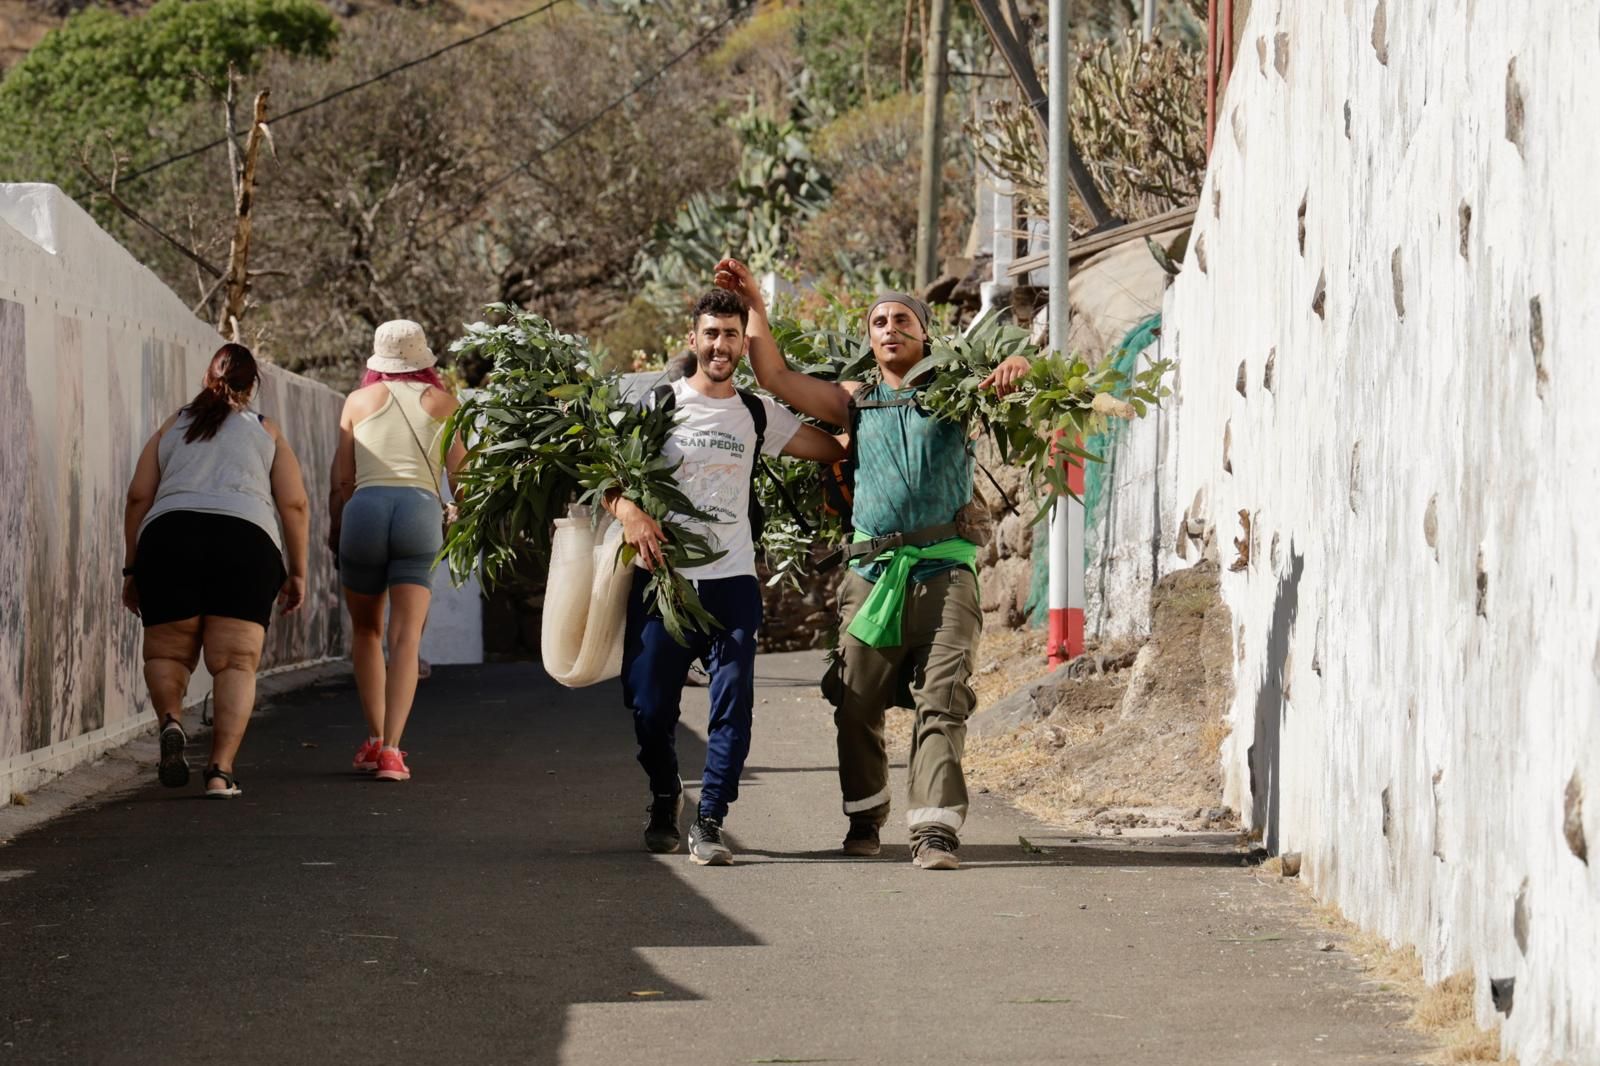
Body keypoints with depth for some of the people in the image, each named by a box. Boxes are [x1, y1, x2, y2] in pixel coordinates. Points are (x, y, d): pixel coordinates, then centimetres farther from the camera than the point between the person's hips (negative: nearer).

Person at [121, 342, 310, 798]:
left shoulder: (172, 428, 23)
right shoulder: (266, 431, 20)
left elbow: (138, 497, 15)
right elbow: (294, 505, 11)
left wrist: (132, 567, 18)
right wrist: (297, 572, 16)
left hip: (169, 536, 1)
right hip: (246, 538, -1)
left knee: (166, 652, 13)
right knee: (236, 662, -1)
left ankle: (171, 721, -16)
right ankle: (221, 770, -12)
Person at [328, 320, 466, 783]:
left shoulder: (359, 401, 15)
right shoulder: (442, 402, 15)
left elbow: (340, 479, 13)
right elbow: (462, 475, 12)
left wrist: (335, 530, 27)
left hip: (366, 506, 0)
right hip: (421, 507, 0)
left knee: (365, 630, 19)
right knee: (406, 638, -3)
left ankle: (375, 739, 15)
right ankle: (391, 748, -17)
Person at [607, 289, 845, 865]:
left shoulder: (758, 415, 11)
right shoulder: (659, 404, 3)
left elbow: (835, 449, 18)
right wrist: (628, 510, -20)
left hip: (731, 580, 2)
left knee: (733, 704, -9)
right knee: (650, 705, 3)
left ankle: (709, 823, -5)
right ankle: (664, 801, 28)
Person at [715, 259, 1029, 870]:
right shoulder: (857, 402, 19)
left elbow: (1010, 382, 5)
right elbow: (776, 378, 16)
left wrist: (1015, 368, -19)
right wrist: (754, 304, 13)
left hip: (944, 568, -3)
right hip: (873, 570, 3)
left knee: (942, 699, -13)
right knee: (857, 701, 3)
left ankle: (935, 828, -20)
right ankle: (864, 816, 21)